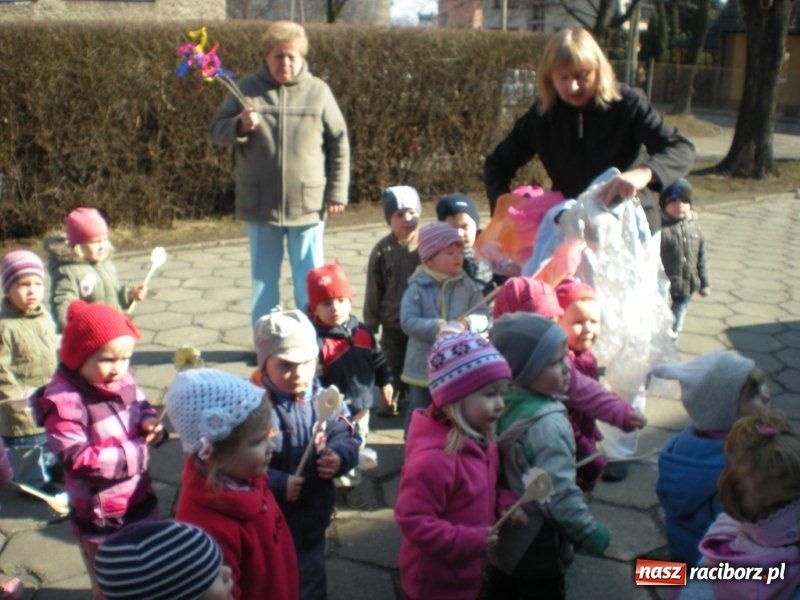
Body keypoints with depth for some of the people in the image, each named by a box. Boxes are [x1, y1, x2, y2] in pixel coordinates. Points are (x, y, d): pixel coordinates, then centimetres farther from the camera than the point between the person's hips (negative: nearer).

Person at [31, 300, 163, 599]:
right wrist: (135, 451, -24)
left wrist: (149, 421, -12)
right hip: (100, 518, -6)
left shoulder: (123, 380, -7)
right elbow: (78, 459, -29)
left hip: (142, 501, 6)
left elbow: (141, 406, 12)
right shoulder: (62, 401, -26)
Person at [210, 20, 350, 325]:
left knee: (310, 279, 8)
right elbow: (217, 132, 4)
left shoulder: (318, 91, 0)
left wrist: (337, 192, -1)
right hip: (260, 205, 1)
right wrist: (240, 126, -18)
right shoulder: (247, 89, 1)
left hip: (308, 205, -1)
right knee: (263, 277, 13)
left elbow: (339, 143, 3)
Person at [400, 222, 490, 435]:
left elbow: (484, 316, -4)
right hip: (424, 367, -2)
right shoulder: (417, 289, -9)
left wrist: (467, 323, -26)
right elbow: (408, 322, -18)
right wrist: (438, 328, -29)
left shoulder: (468, 286, 0)